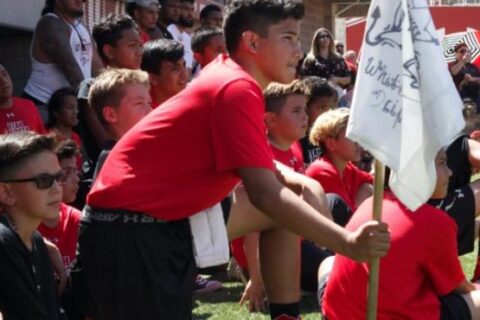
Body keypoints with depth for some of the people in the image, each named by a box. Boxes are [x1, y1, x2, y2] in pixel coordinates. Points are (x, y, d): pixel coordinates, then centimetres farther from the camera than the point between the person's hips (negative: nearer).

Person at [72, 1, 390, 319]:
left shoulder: (229, 78, 9)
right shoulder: (237, 89, -19)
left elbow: (262, 168, 21)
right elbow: (265, 194, -28)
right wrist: (346, 243, -30)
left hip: (170, 219, 10)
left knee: (284, 215, 10)